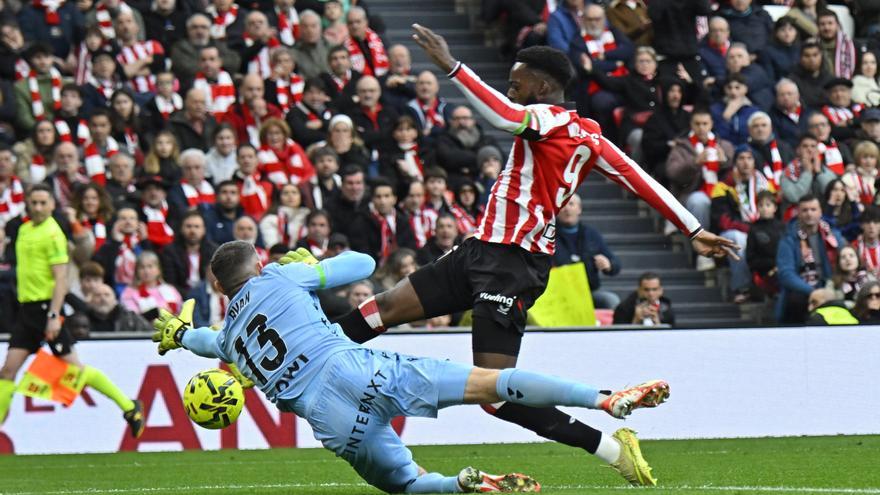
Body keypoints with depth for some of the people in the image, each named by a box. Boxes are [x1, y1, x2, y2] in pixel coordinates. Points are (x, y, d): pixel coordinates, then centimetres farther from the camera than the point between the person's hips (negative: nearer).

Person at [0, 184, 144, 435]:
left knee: (73, 367, -5)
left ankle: (129, 407, 6)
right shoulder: (24, 230, 13)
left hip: (46, 307, -7)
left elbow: (61, 279, -16)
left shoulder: (52, 234, -11)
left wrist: (53, 316, -22)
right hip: (27, 309, 7)